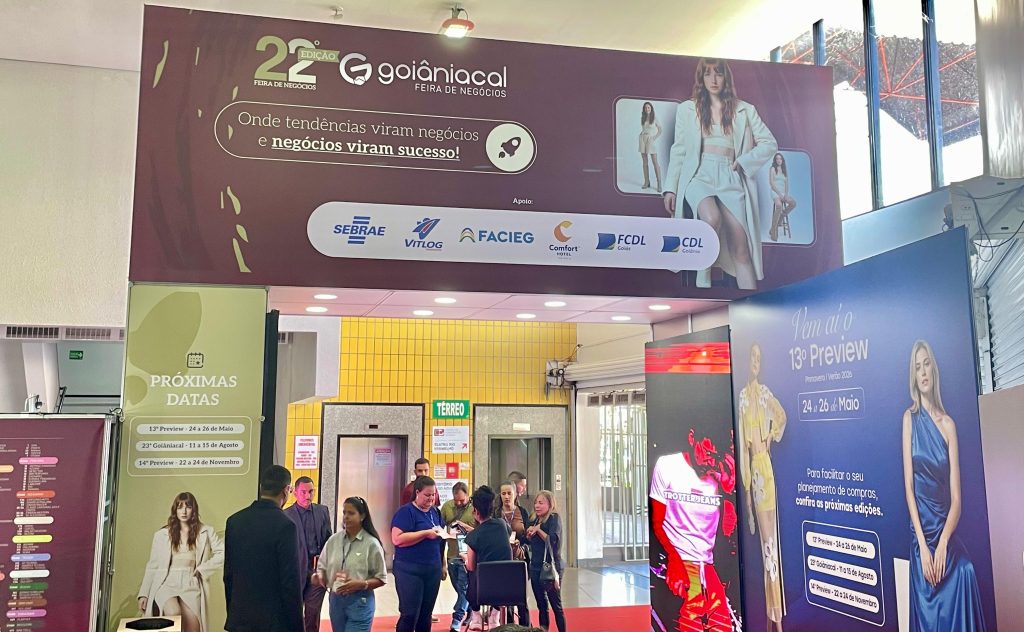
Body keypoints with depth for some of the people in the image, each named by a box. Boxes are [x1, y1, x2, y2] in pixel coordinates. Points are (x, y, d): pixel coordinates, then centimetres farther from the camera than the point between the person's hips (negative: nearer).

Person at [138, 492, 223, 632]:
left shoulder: (206, 532, 6)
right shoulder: (161, 534, 8)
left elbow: (223, 553, -1)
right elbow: (152, 566, 11)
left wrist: (202, 569, -6)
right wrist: (143, 594, 6)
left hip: (191, 586, 0)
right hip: (167, 584, 0)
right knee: (174, 614, -31)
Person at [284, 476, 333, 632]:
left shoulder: (322, 511, 6)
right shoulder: (286, 515, -7)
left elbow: (328, 539, 10)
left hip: (318, 568, 3)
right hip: (297, 568, -2)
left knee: (313, 611, 9)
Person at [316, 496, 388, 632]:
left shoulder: (371, 543, -8)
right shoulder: (333, 540, 2)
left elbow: (381, 579, -5)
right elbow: (322, 568, 7)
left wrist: (361, 584, -20)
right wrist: (319, 577, -15)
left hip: (360, 602, -4)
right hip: (336, 599, 4)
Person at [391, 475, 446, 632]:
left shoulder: (435, 511, 12)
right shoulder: (406, 511, -9)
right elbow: (397, 539, -20)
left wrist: (443, 534, -2)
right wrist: (426, 533, -21)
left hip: (433, 569, 7)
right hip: (410, 570, -7)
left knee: (426, 614, 11)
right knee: (410, 614, -4)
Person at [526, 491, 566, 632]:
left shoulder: (554, 518, -11)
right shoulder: (533, 519, 9)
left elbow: (553, 540, -23)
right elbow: (528, 540, 18)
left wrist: (538, 530, -17)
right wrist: (529, 534, -2)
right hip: (535, 567, 6)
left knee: (556, 605, 2)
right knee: (541, 605, 12)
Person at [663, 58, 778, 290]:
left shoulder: (745, 110, 13)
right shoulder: (687, 109, 14)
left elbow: (770, 143, 13)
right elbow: (678, 151, 12)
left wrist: (743, 162, -1)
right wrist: (670, 188, 5)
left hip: (730, 179, 1)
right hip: (699, 175, -1)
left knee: (741, 249, -9)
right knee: (713, 218, -34)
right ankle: (703, 276, -14)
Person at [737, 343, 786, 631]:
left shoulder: (764, 392, 7)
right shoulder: (743, 395, -3)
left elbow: (782, 415, 24)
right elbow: (742, 441, -5)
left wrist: (773, 437, 7)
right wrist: (746, 487, -7)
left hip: (766, 463, 4)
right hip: (753, 465, -4)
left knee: (772, 534, 4)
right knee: (764, 536, -1)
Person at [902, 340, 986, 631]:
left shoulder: (948, 424, 3)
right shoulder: (910, 418, 0)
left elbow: (957, 498, 0)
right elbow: (908, 486, -5)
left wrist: (943, 544, -15)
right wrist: (923, 545, -14)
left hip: (946, 533, 1)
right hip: (922, 534, -1)